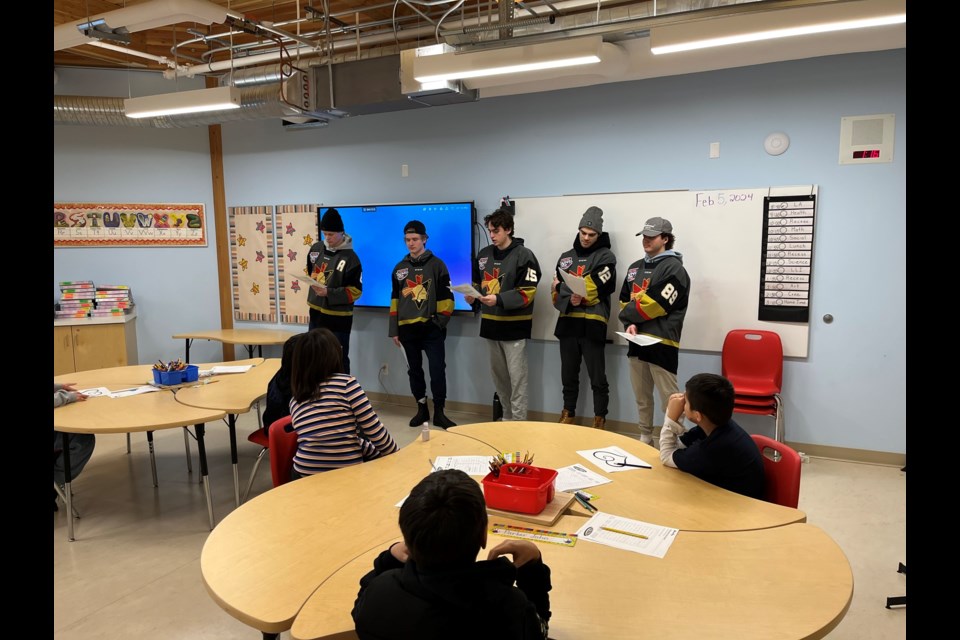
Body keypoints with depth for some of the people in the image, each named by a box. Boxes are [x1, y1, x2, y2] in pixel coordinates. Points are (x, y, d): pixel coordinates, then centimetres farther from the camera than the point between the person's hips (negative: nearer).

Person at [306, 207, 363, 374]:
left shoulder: (350, 257, -16)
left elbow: (355, 291, -17)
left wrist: (329, 293, -26)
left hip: (338, 318, -7)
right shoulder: (316, 248, 4)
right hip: (316, 313, 7)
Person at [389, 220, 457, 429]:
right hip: (407, 329, 4)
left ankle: (439, 412, 2)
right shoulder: (399, 268, 11)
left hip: (431, 328, -4)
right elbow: (395, 299, 14)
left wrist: (441, 322, -7)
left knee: (437, 369, -7)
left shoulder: (436, 264, 0)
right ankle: (422, 409, 21)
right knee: (414, 370, 10)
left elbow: (446, 297, -1)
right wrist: (394, 329, 10)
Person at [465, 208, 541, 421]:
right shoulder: (484, 254, 11)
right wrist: (473, 298, -4)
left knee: (517, 377, -3)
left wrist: (499, 299, -25)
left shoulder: (524, 255, -8)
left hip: (514, 325, -6)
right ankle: (507, 416, 28)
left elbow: (527, 292, -14)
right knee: (498, 374, 14)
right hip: (491, 323, 7)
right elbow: (478, 283, 18)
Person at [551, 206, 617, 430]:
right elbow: (556, 293, 9)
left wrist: (562, 287, -10)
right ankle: (567, 416, 29)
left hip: (592, 324, -5)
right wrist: (569, 299, -12)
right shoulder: (566, 257, 14)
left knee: (597, 378, 2)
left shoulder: (605, 256, 0)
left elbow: (593, 288, -14)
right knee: (568, 375, 15)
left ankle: (600, 421, 14)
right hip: (568, 322, 5)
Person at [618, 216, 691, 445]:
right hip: (637, 340, 7)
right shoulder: (635, 268, 17)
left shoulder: (674, 268, -7)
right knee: (642, 397, 15)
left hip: (662, 342, -7)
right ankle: (645, 439, 27)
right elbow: (624, 300, 15)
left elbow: (654, 305, -16)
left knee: (670, 400, -5)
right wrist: (630, 323, -5)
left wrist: (627, 315, -4)